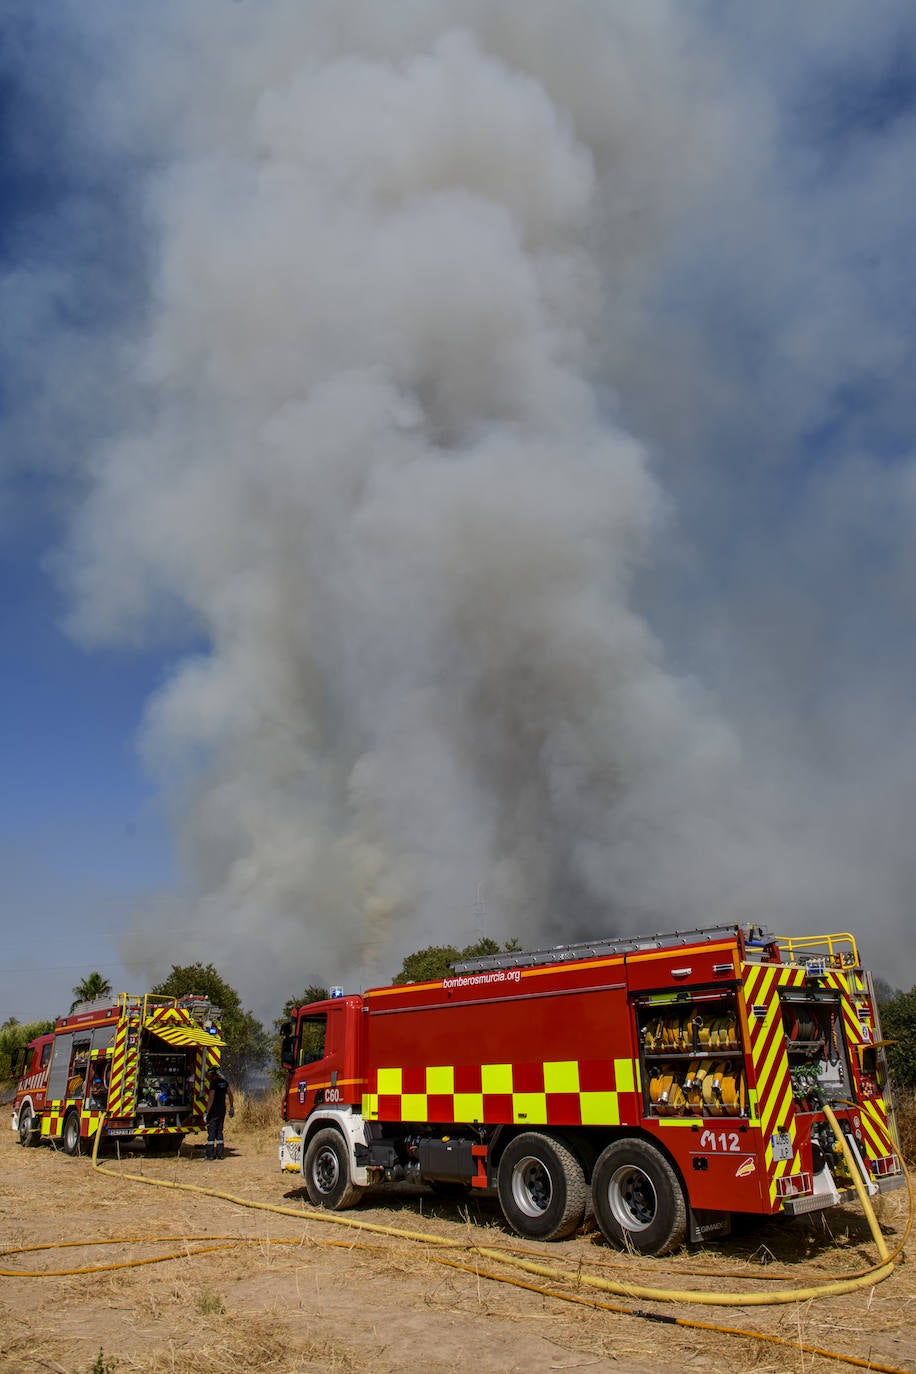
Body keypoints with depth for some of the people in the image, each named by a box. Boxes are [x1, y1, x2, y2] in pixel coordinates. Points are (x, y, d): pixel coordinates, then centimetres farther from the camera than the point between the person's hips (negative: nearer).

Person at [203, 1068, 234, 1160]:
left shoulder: (214, 1083, -14)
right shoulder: (224, 1082, 8)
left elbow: (211, 1098, -20)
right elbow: (230, 1094, 12)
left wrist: (206, 1112, -17)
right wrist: (231, 1107, 20)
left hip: (214, 1111, -7)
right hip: (222, 1111, 7)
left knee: (211, 1132, 0)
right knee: (219, 1132, 14)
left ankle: (210, 1154, 1)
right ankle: (220, 1154, 13)